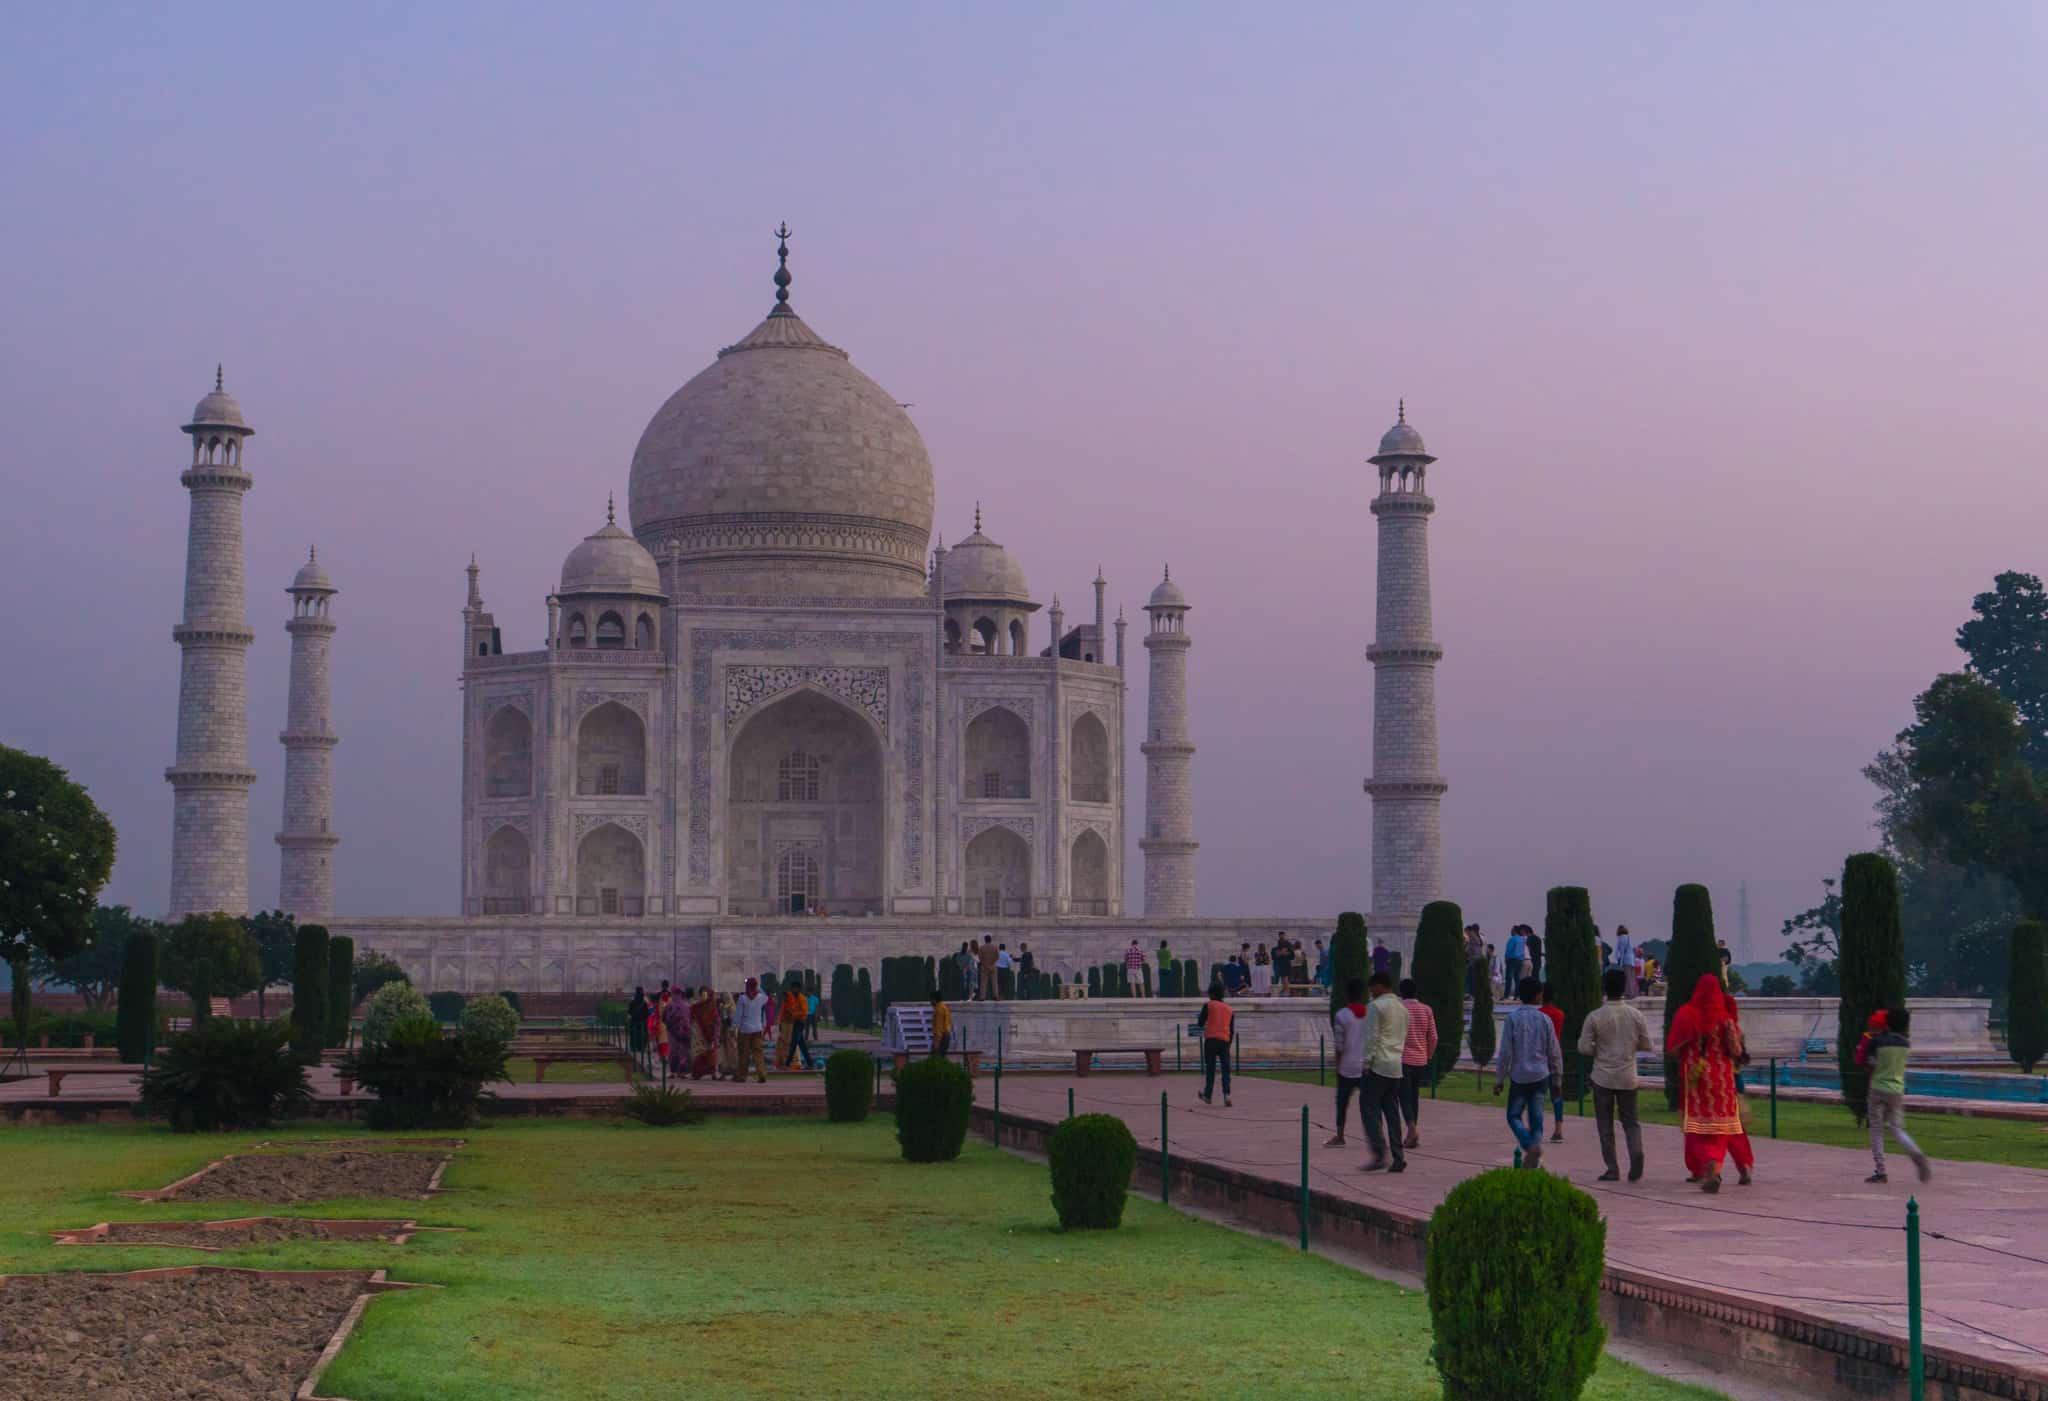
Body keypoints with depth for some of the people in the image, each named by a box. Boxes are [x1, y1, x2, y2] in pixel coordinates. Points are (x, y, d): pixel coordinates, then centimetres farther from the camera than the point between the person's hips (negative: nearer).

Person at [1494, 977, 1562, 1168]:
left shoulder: (1513, 1018, -8)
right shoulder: (1545, 1019, 0)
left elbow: (1505, 1052, -9)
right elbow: (1554, 1053, 4)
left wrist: (1499, 1079, -2)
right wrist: (1557, 1080, 14)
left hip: (1519, 1076, -3)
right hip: (1540, 1076, 3)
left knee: (1514, 1116, 6)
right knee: (1536, 1118, 7)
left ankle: (1531, 1146, -19)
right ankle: (1532, 1162, 3)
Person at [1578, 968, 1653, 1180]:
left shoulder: (1595, 1017, -10)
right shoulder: (1636, 1015, -3)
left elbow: (1584, 1047, -9)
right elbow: (1648, 1045, 3)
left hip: (1603, 1077, -2)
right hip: (1628, 1077, 2)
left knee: (1605, 1124, 7)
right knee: (1630, 1120, 13)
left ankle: (1612, 1169, 5)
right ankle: (1636, 1151, -14)